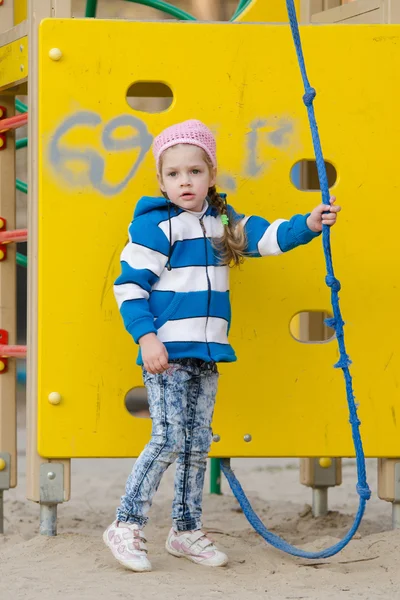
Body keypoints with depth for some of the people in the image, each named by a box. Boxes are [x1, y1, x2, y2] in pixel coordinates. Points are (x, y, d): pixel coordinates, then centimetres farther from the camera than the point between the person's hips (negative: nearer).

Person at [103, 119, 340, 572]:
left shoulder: (223, 223, 12)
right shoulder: (156, 225, -8)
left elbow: (267, 237, 10)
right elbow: (129, 284, -9)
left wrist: (308, 225, -7)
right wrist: (146, 337, -16)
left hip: (205, 355, 7)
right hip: (166, 352, -7)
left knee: (198, 443, 10)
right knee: (169, 438, -11)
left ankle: (186, 531, 21)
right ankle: (126, 526, -1)